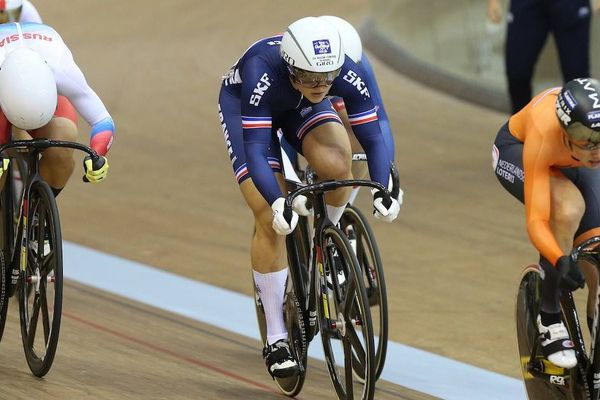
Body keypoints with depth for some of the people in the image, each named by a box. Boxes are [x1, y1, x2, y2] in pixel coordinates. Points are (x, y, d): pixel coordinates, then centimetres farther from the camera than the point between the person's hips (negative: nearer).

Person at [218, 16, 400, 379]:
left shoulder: (347, 74, -33)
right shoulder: (262, 75, -42)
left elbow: (373, 137, -28)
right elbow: (255, 151, -44)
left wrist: (382, 189, -44)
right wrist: (278, 203, -57)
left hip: (300, 106, 3)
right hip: (241, 104, -3)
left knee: (337, 165, -30)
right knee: (271, 220, -15)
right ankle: (276, 338, -4)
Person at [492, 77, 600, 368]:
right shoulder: (544, 136, -43)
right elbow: (536, 220, -46)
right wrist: (561, 261, -61)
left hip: (574, 165, 3)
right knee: (568, 207, -33)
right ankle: (550, 322, -18)